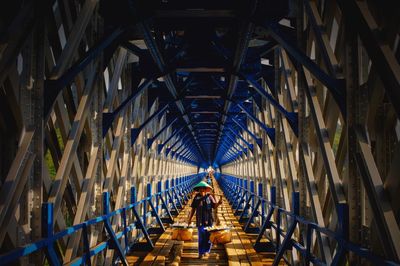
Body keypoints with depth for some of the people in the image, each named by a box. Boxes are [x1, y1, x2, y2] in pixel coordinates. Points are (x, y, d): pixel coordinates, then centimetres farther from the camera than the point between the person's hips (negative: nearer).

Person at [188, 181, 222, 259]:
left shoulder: (209, 197, 1)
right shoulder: (197, 197, 3)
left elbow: (214, 206, 2)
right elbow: (193, 208, 7)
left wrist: (218, 203, -19)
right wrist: (190, 218, 4)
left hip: (208, 220, 0)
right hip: (200, 221, 0)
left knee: (208, 236, 5)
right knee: (201, 237, -3)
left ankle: (207, 251, 21)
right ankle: (201, 253, 3)